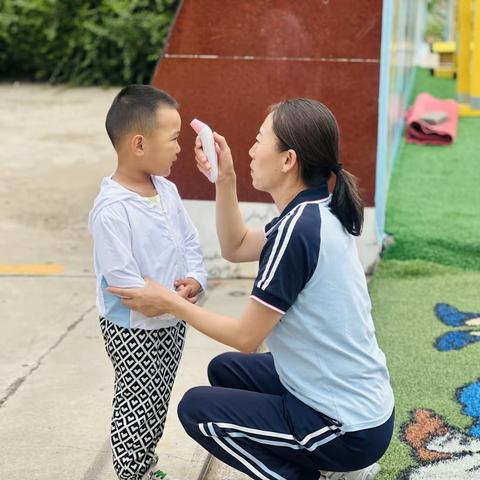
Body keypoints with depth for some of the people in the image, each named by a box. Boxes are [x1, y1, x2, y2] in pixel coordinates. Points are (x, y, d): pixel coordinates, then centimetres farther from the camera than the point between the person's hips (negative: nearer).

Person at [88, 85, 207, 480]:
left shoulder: (167, 190, 1)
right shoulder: (111, 210, -25)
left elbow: (190, 241, 7)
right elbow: (121, 277, -27)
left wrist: (195, 280, -10)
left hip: (173, 322, 8)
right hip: (132, 328, -8)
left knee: (158, 401, 21)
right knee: (137, 405, 5)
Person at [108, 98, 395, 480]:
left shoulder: (298, 229, -25)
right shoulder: (317, 212, 3)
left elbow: (246, 337, -17)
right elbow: (236, 248, 17)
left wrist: (169, 302, -8)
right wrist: (224, 179, 6)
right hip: (363, 401, 9)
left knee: (196, 409, 2)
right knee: (225, 370, 23)